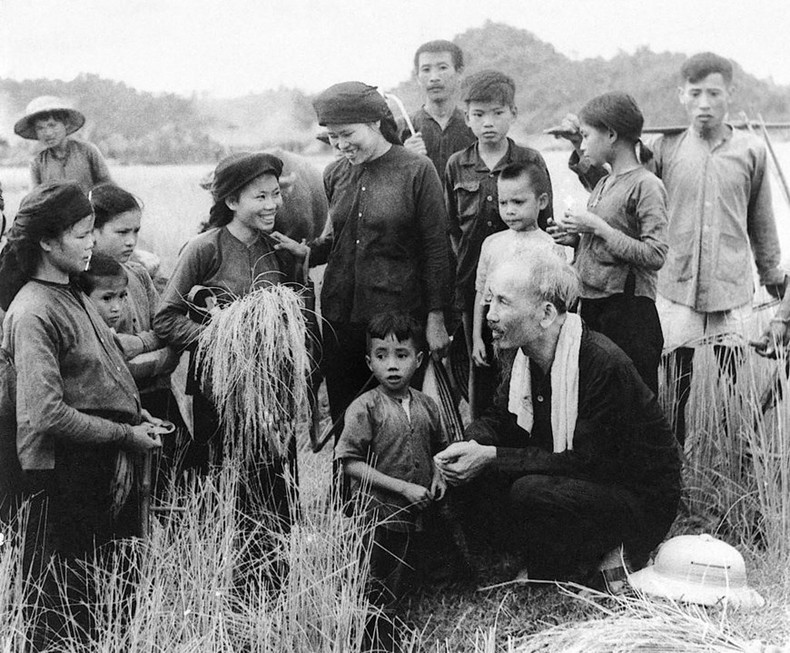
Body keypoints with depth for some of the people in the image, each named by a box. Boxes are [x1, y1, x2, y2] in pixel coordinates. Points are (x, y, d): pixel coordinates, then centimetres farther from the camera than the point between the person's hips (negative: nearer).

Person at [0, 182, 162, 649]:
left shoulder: (73, 295, 13)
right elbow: (47, 414, -23)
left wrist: (138, 416, 7)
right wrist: (126, 435, -17)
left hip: (105, 469, 9)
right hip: (66, 475, -9)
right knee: (68, 607, 1)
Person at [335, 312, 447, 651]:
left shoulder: (425, 405, 4)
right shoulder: (364, 408, -12)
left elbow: (438, 448, 21)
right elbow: (350, 464, -15)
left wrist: (437, 475, -1)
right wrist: (403, 487, -18)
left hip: (417, 517, 5)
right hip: (379, 518, -5)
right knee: (379, 598, 1)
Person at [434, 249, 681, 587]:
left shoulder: (603, 364, -27)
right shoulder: (521, 354, -1)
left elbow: (587, 461, -27)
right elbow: (497, 417, 9)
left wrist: (493, 457, -29)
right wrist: (472, 444, -17)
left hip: (641, 499, -7)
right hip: (575, 483, 8)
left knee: (531, 493, -32)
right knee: (468, 479, -9)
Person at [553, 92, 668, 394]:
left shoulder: (646, 185, -10)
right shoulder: (604, 183, 15)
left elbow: (655, 255, -19)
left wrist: (597, 227, -16)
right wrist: (576, 238, 4)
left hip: (629, 310, -8)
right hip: (591, 306, 8)